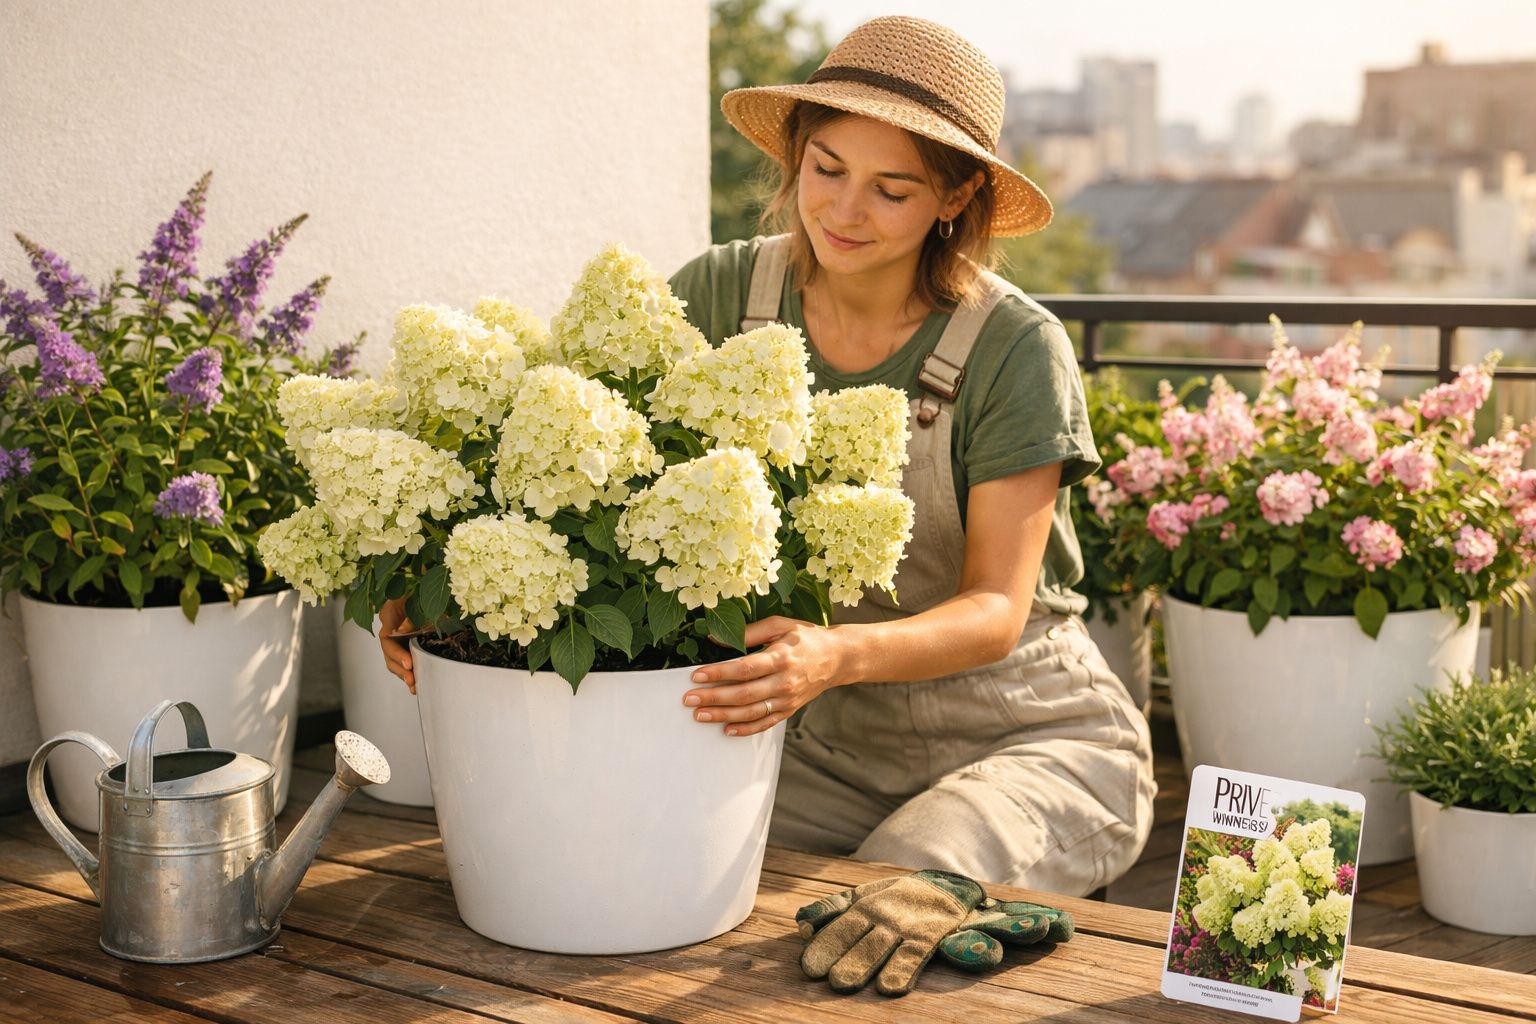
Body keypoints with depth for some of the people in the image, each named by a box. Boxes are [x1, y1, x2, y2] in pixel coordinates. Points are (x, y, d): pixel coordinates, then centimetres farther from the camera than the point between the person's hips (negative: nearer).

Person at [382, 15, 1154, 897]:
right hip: (839, 747, 3)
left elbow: (995, 610, -19)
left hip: (1037, 743, -2)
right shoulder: (724, 297, -6)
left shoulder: (1015, 349, -16)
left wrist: (837, 655, -40)